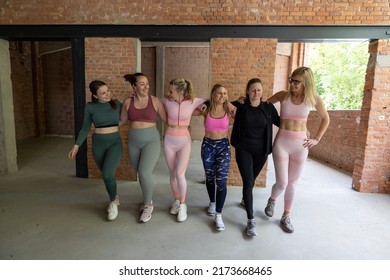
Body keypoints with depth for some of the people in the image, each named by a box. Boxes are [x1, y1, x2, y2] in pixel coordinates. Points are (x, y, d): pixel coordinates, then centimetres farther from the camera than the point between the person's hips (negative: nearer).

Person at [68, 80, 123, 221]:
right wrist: (76, 146, 0)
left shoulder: (117, 104, -1)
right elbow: (85, 128, 4)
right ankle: (114, 198, 38)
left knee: (107, 174, -19)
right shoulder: (90, 107, -2)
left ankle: (113, 201, 6)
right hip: (98, 144, 2)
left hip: (115, 142, -1)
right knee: (106, 175, 11)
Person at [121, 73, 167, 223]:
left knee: (144, 172, -16)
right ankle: (148, 199, 36)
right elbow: (121, 120, 12)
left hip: (151, 141, -3)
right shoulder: (127, 102, 0)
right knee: (141, 174, 12)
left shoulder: (155, 101, -6)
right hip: (133, 142, 4)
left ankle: (148, 205, 6)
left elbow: (167, 120, 0)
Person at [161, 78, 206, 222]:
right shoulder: (166, 100, -6)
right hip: (169, 141, 2)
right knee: (172, 173, 11)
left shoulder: (193, 102, -10)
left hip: (184, 142, -2)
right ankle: (176, 201, 32)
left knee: (180, 174, -10)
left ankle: (182, 205, 12)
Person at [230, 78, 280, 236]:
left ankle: (245, 200, 49)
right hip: (243, 150, -2)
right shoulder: (241, 106, -6)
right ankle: (250, 220, -2)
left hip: (261, 151, 2)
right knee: (248, 182, -9)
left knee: (251, 180, 18)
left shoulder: (268, 107, -3)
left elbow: (279, 121, 9)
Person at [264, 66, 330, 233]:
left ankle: (286, 217, 28)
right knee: (282, 183, -5)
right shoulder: (283, 95, -4)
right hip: (281, 142, -1)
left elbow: (325, 119, 12)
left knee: (292, 183, 11)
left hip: (301, 144, 2)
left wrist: (317, 139, 5)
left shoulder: (313, 99, -2)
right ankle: (272, 200, 31)